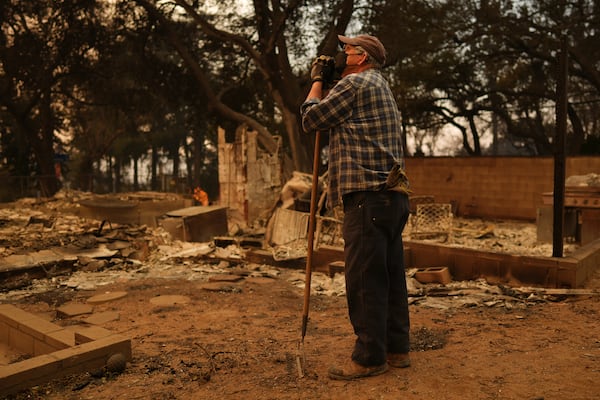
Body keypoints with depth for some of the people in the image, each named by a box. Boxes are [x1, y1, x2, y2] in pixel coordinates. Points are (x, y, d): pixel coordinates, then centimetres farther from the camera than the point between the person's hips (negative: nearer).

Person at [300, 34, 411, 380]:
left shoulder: (356, 83, -4)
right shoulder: (382, 87, 26)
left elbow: (311, 119, 1)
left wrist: (318, 79, 14)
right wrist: (326, 78, 26)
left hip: (368, 195, -10)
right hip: (393, 195, 10)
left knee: (364, 279, -5)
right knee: (391, 276, 12)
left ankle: (370, 357, 2)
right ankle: (396, 348, 20)